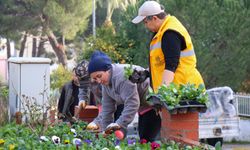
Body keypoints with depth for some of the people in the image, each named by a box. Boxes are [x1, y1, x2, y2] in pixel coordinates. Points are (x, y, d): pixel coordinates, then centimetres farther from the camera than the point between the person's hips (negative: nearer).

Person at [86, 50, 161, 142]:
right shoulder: (106, 83, 4)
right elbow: (107, 108, 8)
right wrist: (105, 130, 4)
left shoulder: (122, 76, -26)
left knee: (146, 139, -16)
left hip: (154, 104, -10)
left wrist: (120, 124, -33)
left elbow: (132, 103, -31)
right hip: (143, 107, 10)